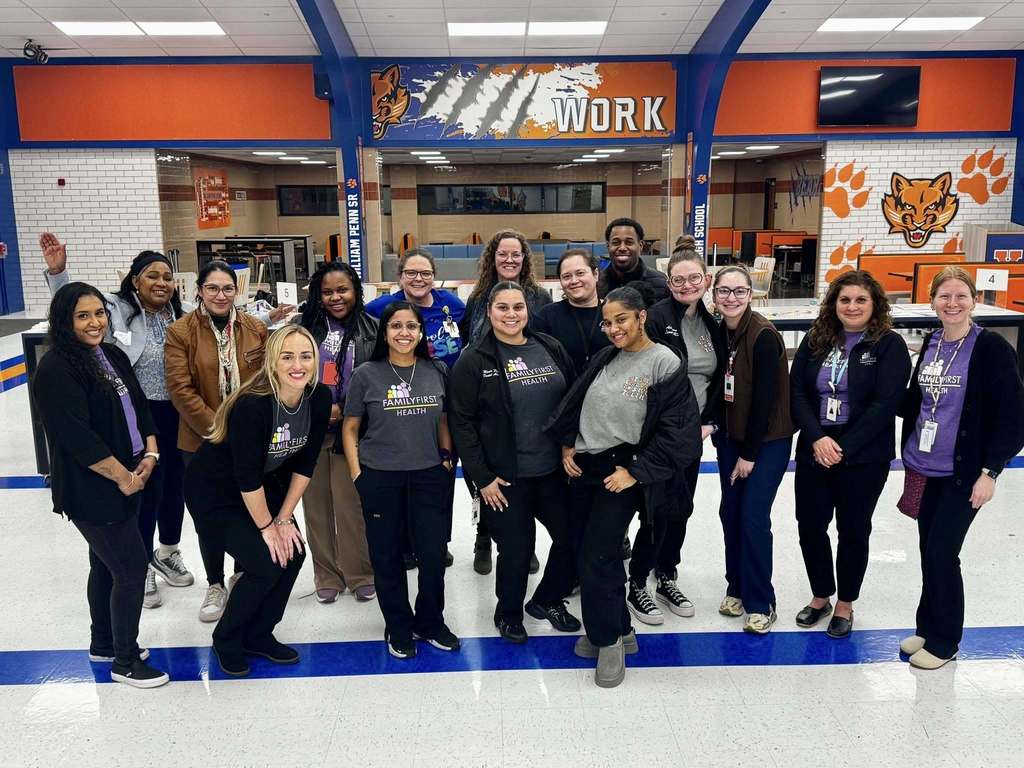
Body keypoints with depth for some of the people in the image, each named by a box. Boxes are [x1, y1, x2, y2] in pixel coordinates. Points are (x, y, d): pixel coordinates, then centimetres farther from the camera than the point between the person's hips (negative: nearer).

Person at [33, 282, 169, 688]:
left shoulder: (113, 356, 7)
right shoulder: (55, 370, -18)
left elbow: (139, 406, 11)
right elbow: (77, 437, -23)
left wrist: (149, 456, -3)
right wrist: (123, 476, -16)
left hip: (127, 481, 8)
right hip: (91, 490, -8)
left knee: (106, 565, 21)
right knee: (132, 567, -3)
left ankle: (103, 644, 39)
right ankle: (125, 662, 14)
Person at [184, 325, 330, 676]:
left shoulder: (319, 398, -15)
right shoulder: (253, 404, -33)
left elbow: (304, 463, -6)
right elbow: (246, 476, -26)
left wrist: (284, 518, -5)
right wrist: (267, 527, -15)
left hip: (264, 485, 6)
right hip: (216, 490, -6)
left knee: (293, 553, -2)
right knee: (266, 564, -12)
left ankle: (258, 635, 21)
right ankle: (226, 638, 14)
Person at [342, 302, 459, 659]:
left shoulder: (437, 371, 2)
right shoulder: (366, 374, -4)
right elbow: (350, 427, 2)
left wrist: (447, 456, 5)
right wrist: (356, 472, -4)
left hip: (429, 475, 2)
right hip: (380, 478, -1)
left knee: (434, 553, 5)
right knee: (387, 555, 9)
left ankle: (431, 622, 28)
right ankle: (398, 627, 27)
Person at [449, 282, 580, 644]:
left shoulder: (551, 349, 4)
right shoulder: (474, 360, -7)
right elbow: (462, 423, -8)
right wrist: (481, 478, -11)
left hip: (554, 469, 4)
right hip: (505, 477, -4)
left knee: (572, 537, 10)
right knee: (516, 548, 4)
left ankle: (547, 600, 37)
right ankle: (508, 613, 33)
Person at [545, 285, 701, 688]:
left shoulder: (666, 364, -10)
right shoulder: (604, 358, 8)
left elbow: (674, 430, -12)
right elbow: (573, 401, 18)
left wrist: (636, 472, -14)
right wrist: (567, 445, 8)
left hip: (622, 474, -6)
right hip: (583, 469, 6)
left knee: (596, 558, -9)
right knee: (590, 554, 11)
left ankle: (609, 640, 12)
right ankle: (619, 629, 29)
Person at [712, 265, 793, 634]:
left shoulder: (764, 335, -19)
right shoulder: (720, 332, 1)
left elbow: (766, 397, -18)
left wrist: (750, 453, -15)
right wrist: (717, 429, 0)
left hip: (767, 440, -6)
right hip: (731, 437, 6)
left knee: (753, 518, -6)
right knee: (730, 513, 10)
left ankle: (760, 603, 9)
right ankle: (737, 588, 27)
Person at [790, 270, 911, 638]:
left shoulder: (890, 345, -7)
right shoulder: (816, 340, 3)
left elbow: (884, 405, -14)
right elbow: (796, 391, -2)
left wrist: (843, 448, -17)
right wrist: (818, 438, -14)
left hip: (863, 459, -3)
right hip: (813, 453, 3)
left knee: (853, 531, 9)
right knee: (810, 526, 9)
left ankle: (845, 605, 30)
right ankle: (820, 597, 32)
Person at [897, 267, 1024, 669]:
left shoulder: (991, 347, -11)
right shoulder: (930, 343, 6)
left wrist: (990, 471, -15)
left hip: (963, 473, -5)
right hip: (924, 469, 5)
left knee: (942, 553, -1)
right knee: (928, 551, 14)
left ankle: (943, 640, 17)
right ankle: (928, 626, 31)